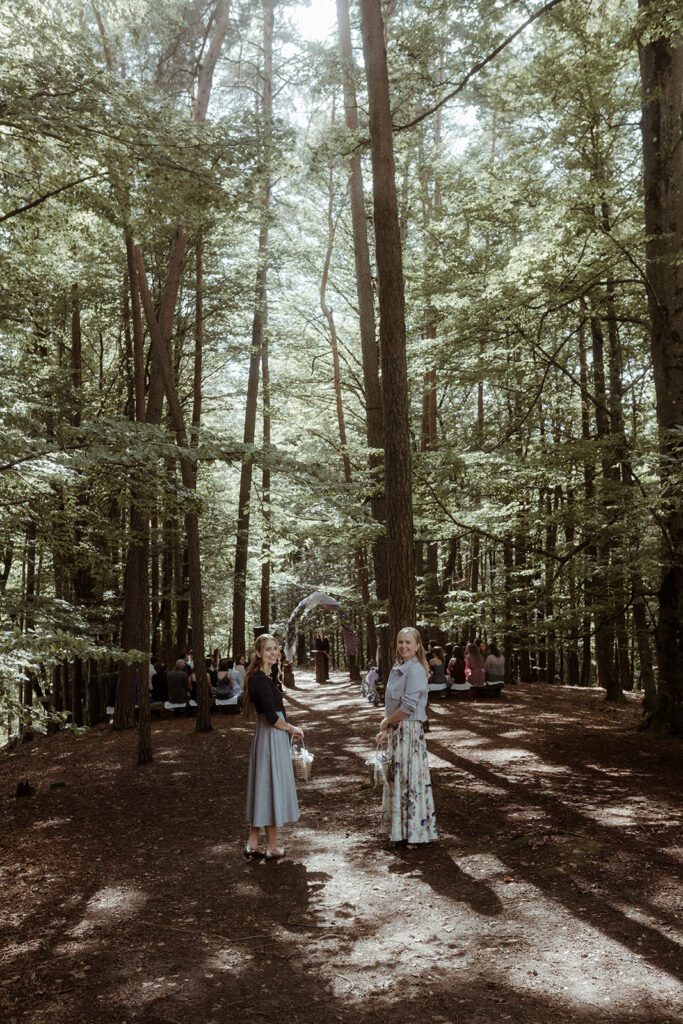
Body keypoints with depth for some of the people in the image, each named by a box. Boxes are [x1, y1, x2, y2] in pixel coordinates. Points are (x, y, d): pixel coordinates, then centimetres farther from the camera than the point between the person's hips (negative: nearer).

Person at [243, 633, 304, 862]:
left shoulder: (260, 677, 11)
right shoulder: (261, 679, -20)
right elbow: (272, 717, -23)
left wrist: (288, 728, 10)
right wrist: (292, 729, -7)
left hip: (268, 737, 10)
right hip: (272, 739, -10)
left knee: (263, 788, 14)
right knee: (272, 787, 2)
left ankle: (252, 845, 21)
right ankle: (272, 848, 14)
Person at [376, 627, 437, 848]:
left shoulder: (415, 670, -16)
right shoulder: (398, 668, 11)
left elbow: (408, 706, -22)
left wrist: (386, 722, -10)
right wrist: (386, 729, 6)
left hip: (409, 730, -9)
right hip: (395, 730, 9)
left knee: (410, 778, -1)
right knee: (397, 777, 15)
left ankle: (416, 832, 10)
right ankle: (401, 828, 26)